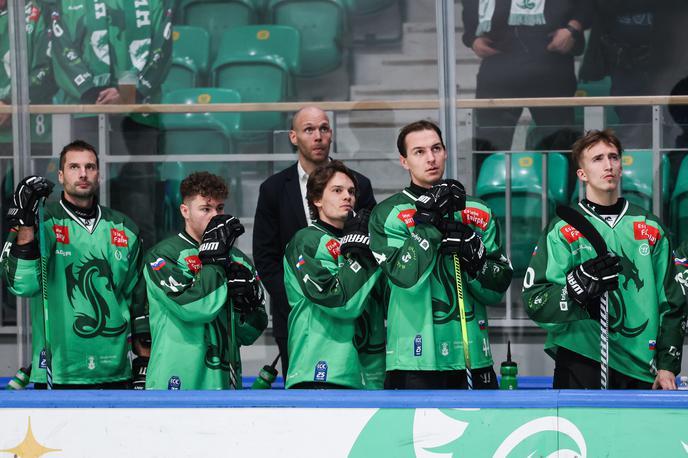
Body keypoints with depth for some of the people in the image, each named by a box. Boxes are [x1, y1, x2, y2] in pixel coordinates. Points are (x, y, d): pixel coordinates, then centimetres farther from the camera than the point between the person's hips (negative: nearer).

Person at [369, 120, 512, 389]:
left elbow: (496, 291, 8)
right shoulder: (389, 214, 0)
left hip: (472, 355, 4)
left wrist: (476, 258, -10)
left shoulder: (479, 213, 12)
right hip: (416, 359, -4)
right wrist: (428, 219, -16)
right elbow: (405, 277, -16)